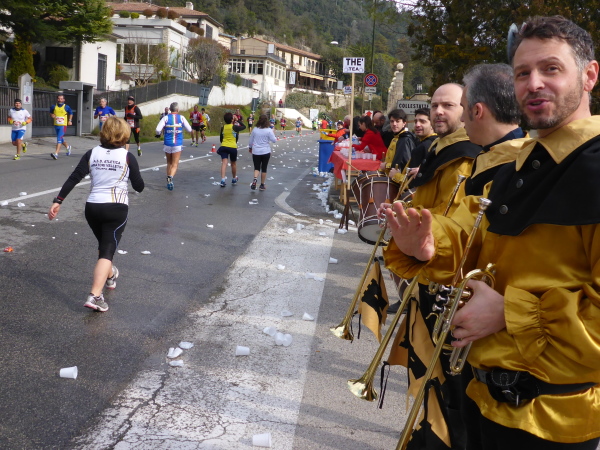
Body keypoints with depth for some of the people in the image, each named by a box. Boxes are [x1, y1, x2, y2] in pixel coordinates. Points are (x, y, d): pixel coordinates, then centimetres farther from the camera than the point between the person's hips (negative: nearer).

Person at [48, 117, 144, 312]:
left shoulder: (92, 153, 2)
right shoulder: (127, 157, -4)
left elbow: (74, 178, -5)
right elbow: (139, 186, 0)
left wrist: (58, 201, -4)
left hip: (92, 207, 4)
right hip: (117, 208, -4)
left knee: (104, 245, 27)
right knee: (107, 251, -4)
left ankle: (109, 276, 51)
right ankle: (95, 296, -18)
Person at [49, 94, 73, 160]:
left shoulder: (66, 107, -3)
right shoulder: (54, 107, 3)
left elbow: (71, 113, 14)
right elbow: (51, 113, 19)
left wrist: (70, 120, 5)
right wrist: (52, 115, -3)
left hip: (63, 125, -5)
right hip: (56, 125, 5)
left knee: (59, 139, -16)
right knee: (61, 139, 19)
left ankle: (56, 154, -23)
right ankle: (68, 147, 47)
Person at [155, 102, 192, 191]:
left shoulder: (166, 118, -3)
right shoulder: (181, 118, -1)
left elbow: (158, 130, -13)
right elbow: (189, 130, 2)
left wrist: (158, 134, 8)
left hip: (167, 144, 1)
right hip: (177, 145, -1)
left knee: (169, 163, 19)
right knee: (175, 164, -2)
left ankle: (169, 180, 25)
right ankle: (170, 177, -28)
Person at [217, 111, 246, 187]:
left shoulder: (222, 128, 5)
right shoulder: (234, 127, -5)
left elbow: (221, 139, 14)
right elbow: (244, 126, 8)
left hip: (223, 146, 2)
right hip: (233, 147, -2)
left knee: (224, 163, -7)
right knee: (233, 164, 16)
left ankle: (223, 180, -23)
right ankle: (234, 179, 33)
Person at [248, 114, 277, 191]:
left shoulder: (255, 130, -1)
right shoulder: (269, 130, -10)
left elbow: (251, 140, 8)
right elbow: (274, 140, -7)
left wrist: (250, 147, 25)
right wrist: (273, 133, 10)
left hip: (256, 152, 2)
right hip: (265, 152, -1)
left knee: (256, 168, 8)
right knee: (264, 169, 10)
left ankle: (255, 179, -21)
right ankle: (262, 185, 16)